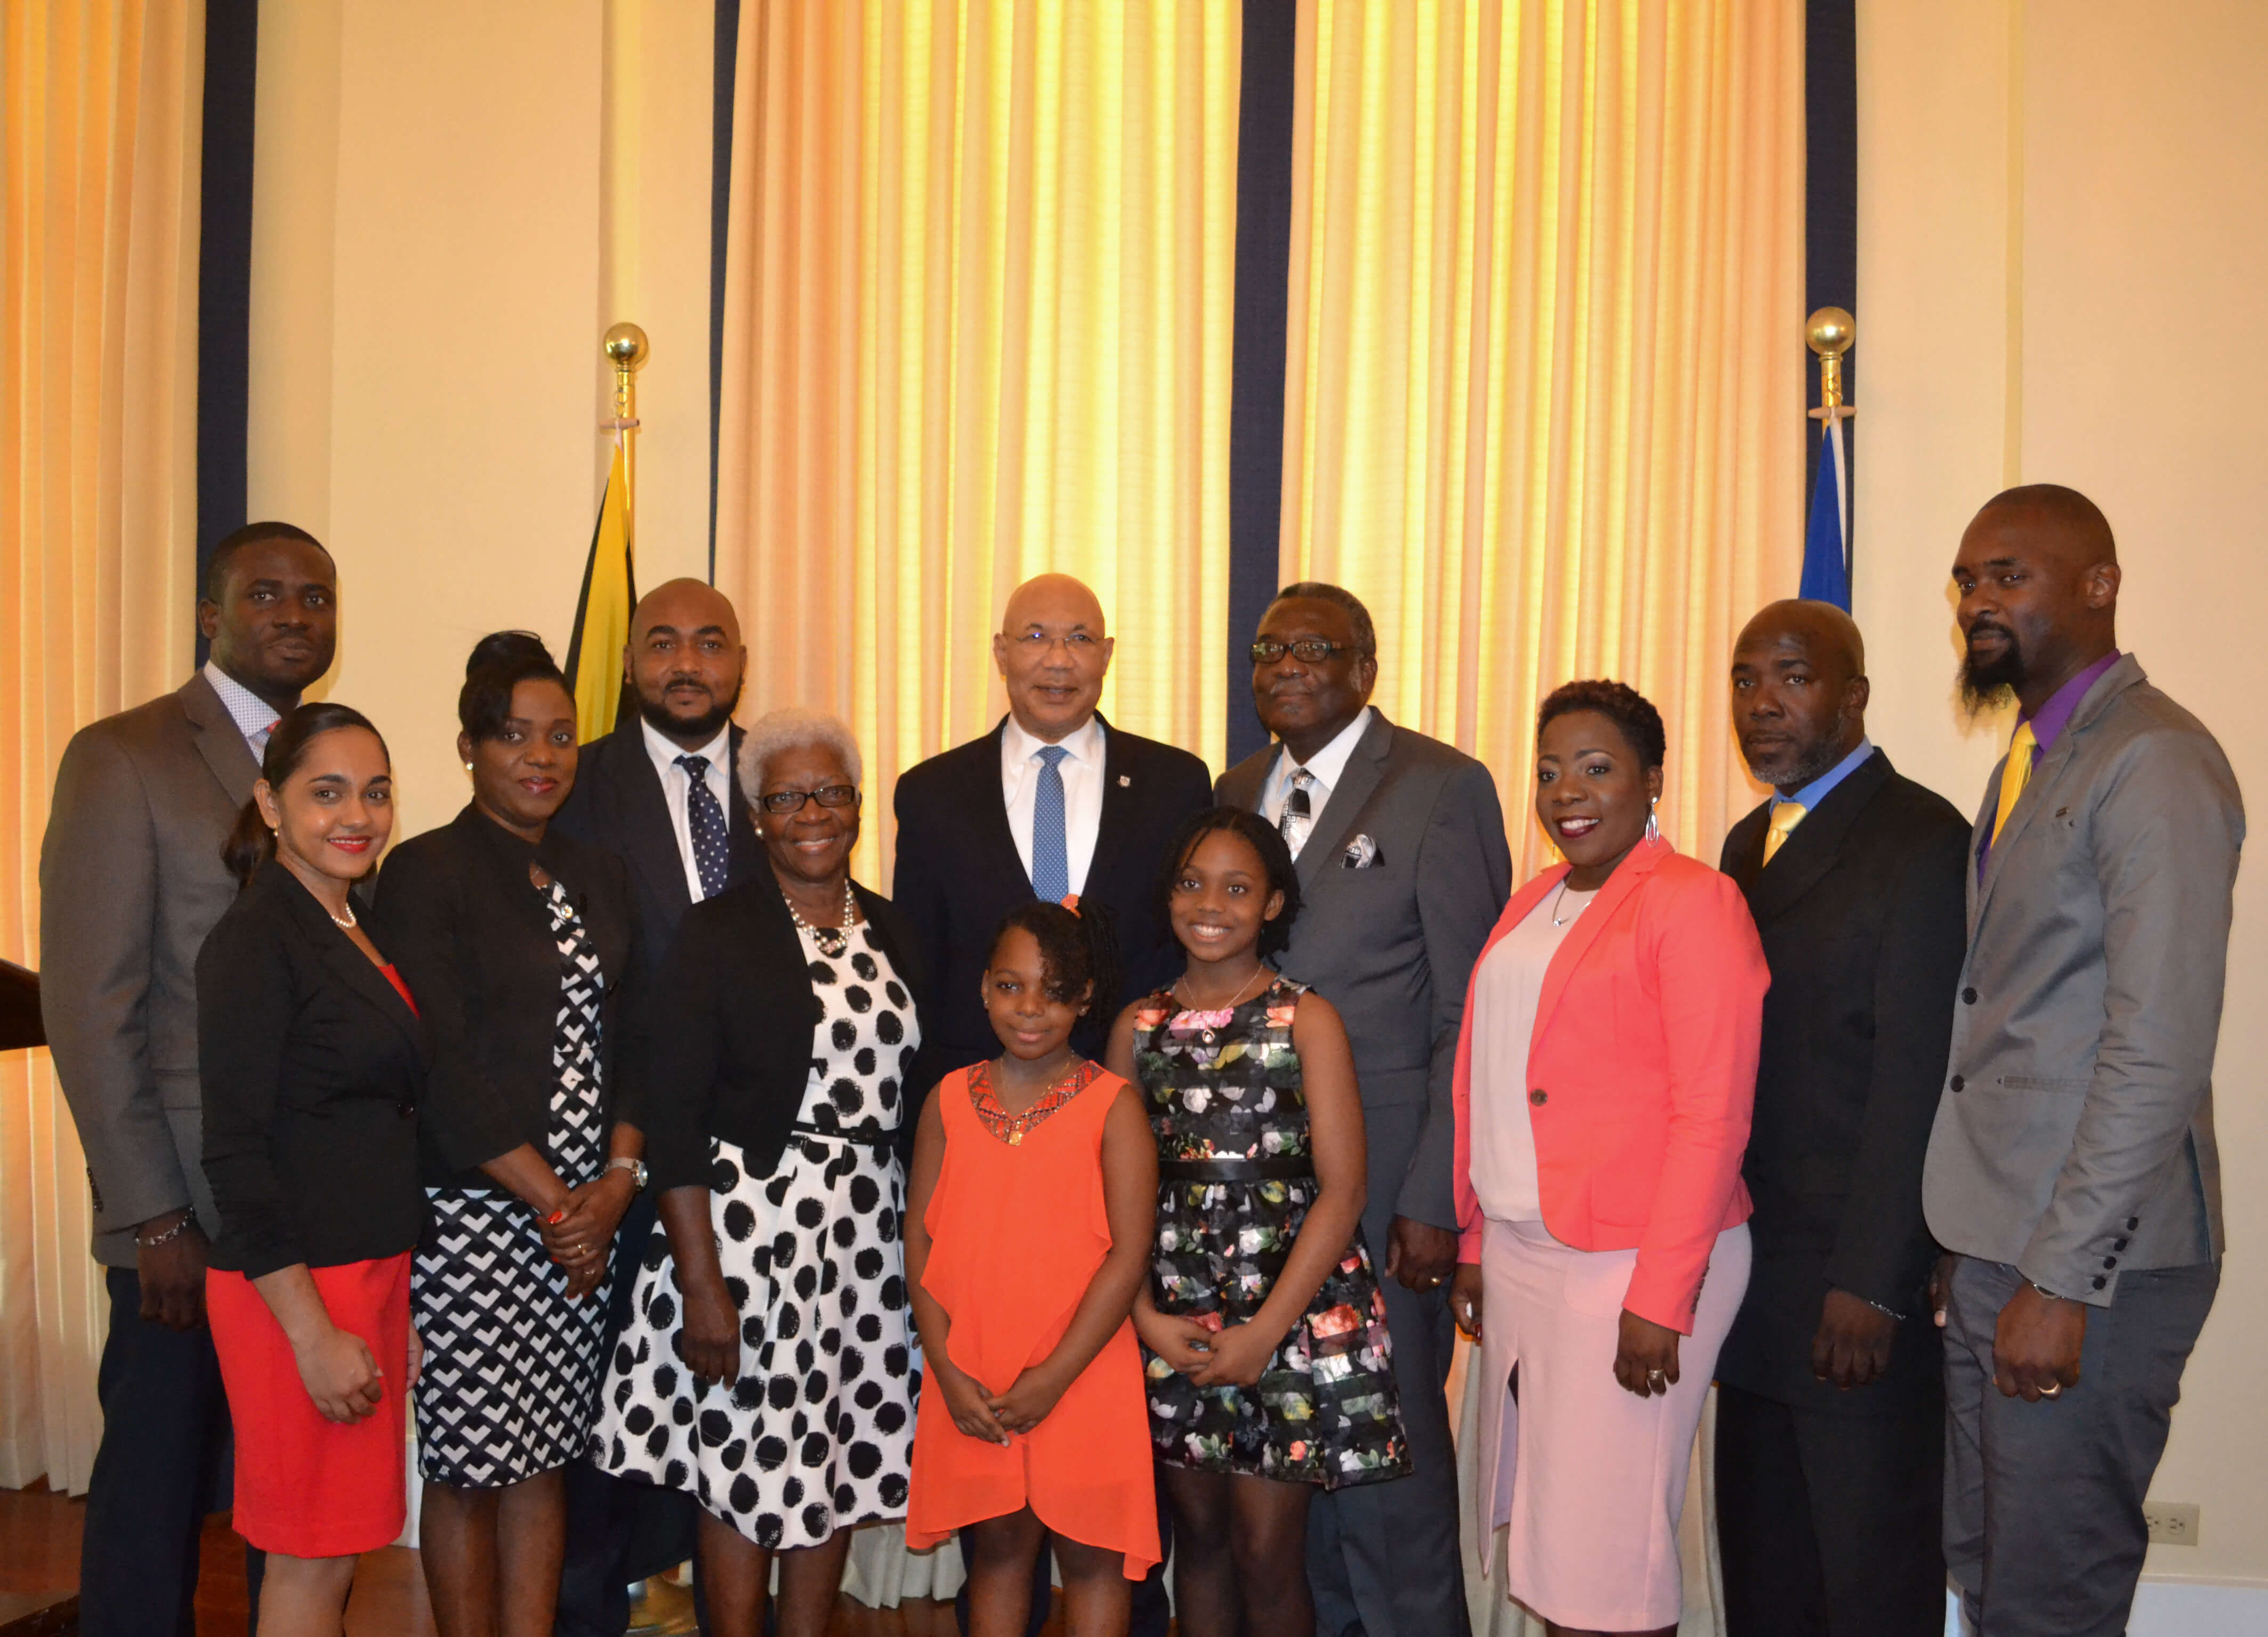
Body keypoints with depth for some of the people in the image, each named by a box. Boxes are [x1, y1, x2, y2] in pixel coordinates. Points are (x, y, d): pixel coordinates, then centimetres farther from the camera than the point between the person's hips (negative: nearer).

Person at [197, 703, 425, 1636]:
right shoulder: (255, 941, -13)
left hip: (372, 1274, 8)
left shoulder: (355, 933, 12)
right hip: (292, 1286, -8)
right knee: (312, 1560, 2)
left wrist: (396, 1304, 14)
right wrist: (314, 1332, -19)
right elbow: (236, 1154, -17)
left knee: (337, 1546, 15)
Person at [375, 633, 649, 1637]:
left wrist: (618, 1180, -4)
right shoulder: (426, 874, -6)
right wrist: (550, 1202, -11)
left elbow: (629, 1043, 10)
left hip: (584, 1217, 5)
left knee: (546, 1458, 11)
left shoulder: (599, 877, 12)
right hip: (473, 1215, -5)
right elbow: (446, 1071, -13)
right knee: (470, 1465, 4)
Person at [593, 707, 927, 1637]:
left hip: (870, 1235, 5)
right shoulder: (718, 932, -7)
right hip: (748, 1224, -5)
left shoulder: (892, 935, 8)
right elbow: (673, 1119, -10)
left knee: (840, 1457, 12)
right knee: (747, 1461, 3)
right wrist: (700, 1282, -15)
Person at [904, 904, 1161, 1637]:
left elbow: (1128, 1254, -11)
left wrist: (1055, 1376, -14)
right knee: (996, 1544, 15)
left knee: (1088, 1552, 8)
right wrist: (948, 1370, -6)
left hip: (1081, 1378, -3)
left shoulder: (1113, 1105, -7)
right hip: (970, 1384, 3)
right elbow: (920, 1238, 3)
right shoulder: (949, 1100, 3)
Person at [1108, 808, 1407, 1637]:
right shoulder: (1139, 1025, 6)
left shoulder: (1307, 1020, -5)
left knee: (1267, 1552, 0)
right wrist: (1145, 1314, -5)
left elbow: (1341, 1190, -8)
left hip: (1289, 1304, -3)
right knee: (1199, 1534, 13)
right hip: (1171, 1314, 3)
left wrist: (1266, 1330, -12)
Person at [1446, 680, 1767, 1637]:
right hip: (1518, 1253, 7)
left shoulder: (1694, 903, -9)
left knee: (1607, 1555, 1)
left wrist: (1661, 1298, -17)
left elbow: (1713, 1115, -14)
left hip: (1630, 1262, -7)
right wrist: (1474, 1244, 11)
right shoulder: (1531, 906, 14)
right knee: (1533, 1530, 14)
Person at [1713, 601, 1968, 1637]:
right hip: (1757, 1275, 8)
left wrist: (1870, 1284, -19)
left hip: (1858, 1289, -7)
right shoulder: (1750, 842, 14)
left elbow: (1916, 1078, -17)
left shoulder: (1920, 841, -11)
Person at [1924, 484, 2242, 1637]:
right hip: (1993, 1242, 9)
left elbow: (2160, 1052, -20)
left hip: (2090, 1262, -9)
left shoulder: (2154, 763, -14)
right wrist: (1964, 1241, 13)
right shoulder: (2030, 761, 15)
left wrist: (2062, 1280, -20)